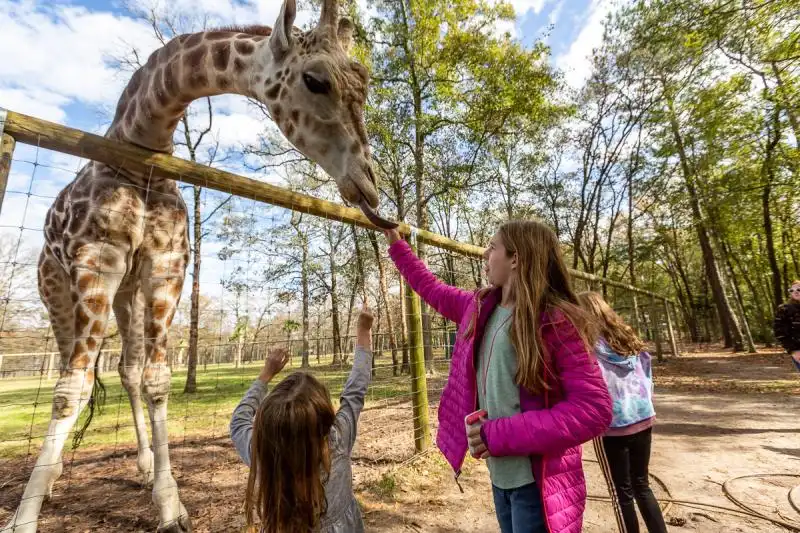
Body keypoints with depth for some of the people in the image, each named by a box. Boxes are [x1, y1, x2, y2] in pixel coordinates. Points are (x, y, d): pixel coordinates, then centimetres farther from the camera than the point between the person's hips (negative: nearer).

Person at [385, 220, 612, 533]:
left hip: (539, 482, -6)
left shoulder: (556, 321, -19)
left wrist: (500, 435, -26)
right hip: (499, 475, 7)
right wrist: (396, 244, 22)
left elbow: (593, 410, -23)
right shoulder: (479, 308, 1)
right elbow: (432, 290, 16)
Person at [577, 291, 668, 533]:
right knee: (642, 485, 22)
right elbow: (647, 376, 12)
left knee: (623, 492, 12)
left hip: (611, 426, -6)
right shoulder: (627, 337, 5)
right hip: (643, 420, 6)